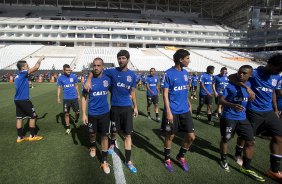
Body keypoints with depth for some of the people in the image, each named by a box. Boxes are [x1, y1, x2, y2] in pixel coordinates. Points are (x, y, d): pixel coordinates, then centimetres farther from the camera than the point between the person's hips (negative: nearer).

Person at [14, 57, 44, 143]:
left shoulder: (18, 76, 14)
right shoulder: (23, 73, -12)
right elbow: (35, 68, -17)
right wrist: (39, 60, -2)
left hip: (17, 99, 9)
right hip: (23, 100, -9)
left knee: (19, 118, 11)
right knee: (33, 116, 3)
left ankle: (20, 137, 17)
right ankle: (32, 136, 10)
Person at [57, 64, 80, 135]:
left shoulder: (74, 76, -3)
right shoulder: (60, 78, -4)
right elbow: (59, 88, 4)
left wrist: (78, 94, 11)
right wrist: (58, 98, -1)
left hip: (74, 98, 0)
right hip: (66, 98, 0)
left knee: (77, 112, 3)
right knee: (66, 114, 5)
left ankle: (76, 118, 38)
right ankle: (68, 128, 19)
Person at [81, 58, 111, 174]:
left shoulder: (107, 79, -6)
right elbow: (84, 98, -4)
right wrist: (84, 114, -9)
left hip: (105, 113, 0)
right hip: (92, 113, 0)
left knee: (105, 135, 3)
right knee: (92, 133, 19)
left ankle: (104, 161, 15)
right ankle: (93, 147, 52)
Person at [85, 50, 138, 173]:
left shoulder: (132, 74, 2)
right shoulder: (112, 71, -5)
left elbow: (133, 92, 9)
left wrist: (135, 107, 10)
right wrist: (89, 81, -22)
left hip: (127, 107, 1)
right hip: (115, 107, -1)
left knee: (128, 134, 2)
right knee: (115, 131, 16)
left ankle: (128, 161, 15)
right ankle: (112, 144, 50)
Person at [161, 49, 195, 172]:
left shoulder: (185, 73, 8)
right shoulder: (168, 73, -12)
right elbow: (165, 94, -12)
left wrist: (189, 105, 16)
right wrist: (168, 111, -17)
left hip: (185, 111, 6)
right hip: (173, 111, -6)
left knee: (191, 137, 7)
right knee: (170, 136, 9)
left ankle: (181, 156, 31)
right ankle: (167, 159, 33)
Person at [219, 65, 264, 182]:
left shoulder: (249, 85, 2)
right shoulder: (230, 85, -14)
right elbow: (220, 100, -19)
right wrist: (232, 105, -35)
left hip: (243, 118, 6)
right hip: (229, 117, -5)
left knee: (250, 142, 6)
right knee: (225, 139, 10)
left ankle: (246, 168, 22)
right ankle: (223, 160, 35)